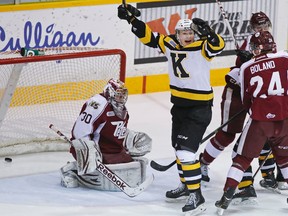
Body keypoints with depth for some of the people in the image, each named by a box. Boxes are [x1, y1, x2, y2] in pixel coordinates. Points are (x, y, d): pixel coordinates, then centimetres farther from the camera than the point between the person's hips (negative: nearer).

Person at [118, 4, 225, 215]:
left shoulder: (202, 48, -17)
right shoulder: (170, 45, 1)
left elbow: (218, 45, -36)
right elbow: (148, 36, 7)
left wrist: (207, 31, -53)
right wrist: (130, 17, -1)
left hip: (200, 107, -8)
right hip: (180, 104, 8)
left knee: (186, 149, -15)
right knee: (178, 147, 20)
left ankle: (196, 196, -11)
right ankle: (186, 185, 38)